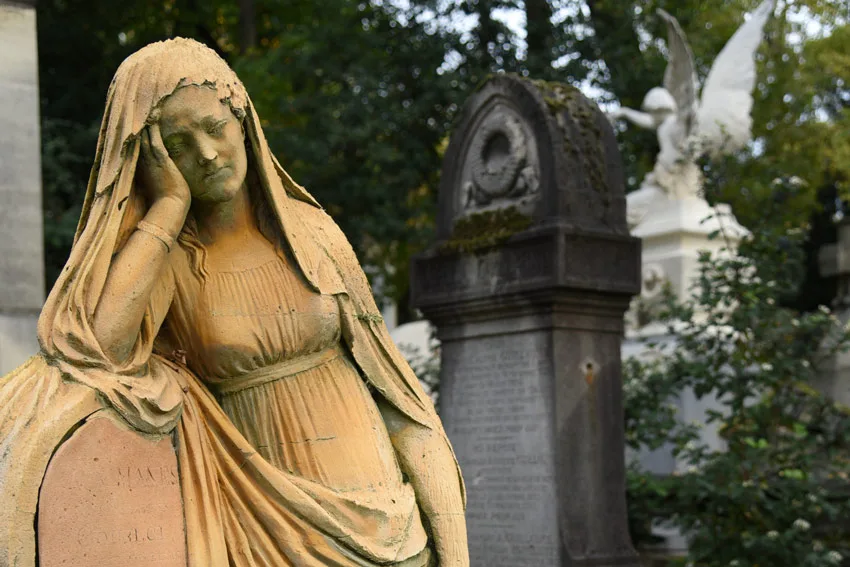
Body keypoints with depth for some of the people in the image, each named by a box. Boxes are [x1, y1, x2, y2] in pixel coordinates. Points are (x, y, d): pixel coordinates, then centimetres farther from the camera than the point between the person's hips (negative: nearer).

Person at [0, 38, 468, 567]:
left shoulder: (312, 230, 0)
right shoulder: (166, 254, -6)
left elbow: (377, 363, 4)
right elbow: (101, 342, -27)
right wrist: (171, 202, -17)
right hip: (265, 518, 0)